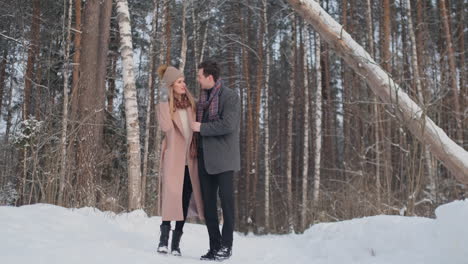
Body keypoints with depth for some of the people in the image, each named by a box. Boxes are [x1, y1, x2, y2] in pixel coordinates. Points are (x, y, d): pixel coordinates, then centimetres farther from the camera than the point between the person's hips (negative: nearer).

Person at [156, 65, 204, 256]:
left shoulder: (190, 102, 12)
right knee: (172, 196, -10)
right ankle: (164, 238, 3)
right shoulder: (165, 104, -2)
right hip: (174, 156, -4)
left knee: (185, 199, 4)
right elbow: (166, 127, -19)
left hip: (190, 157, 4)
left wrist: (197, 148, 2)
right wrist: (165, 101, -17)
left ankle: (176, 242, 10)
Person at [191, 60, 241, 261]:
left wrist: (201, 128, -11)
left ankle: (226, 246, 6)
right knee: (208, 203, 6)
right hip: (205, 157, 7)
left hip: (223, 157, -7)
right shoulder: (202, 98, 16)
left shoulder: (230, 96, -6)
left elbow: (228, 125, -18)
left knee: (226, 199, -3)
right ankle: (215, 246, 14)